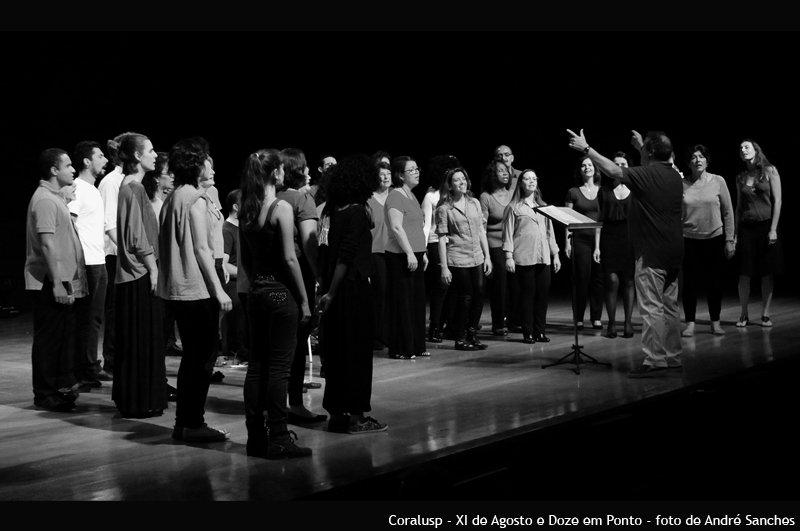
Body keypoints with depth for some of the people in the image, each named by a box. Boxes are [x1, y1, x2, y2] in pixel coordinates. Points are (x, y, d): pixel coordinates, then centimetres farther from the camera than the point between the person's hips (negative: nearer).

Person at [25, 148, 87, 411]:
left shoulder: (55, 197, 16)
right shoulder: (45, 200, -16)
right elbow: (47, 244, -22)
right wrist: (57, 282, -24)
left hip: (63, 282, 10)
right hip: (49, 284, -10)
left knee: (63, 336, 15)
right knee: (49, 337, -2)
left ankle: (62, 387, 24)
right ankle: (45, 395, 6)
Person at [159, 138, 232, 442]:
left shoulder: (173, 198, 14)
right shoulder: (195, 199, -12)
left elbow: (164, 246, 17)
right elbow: (201, 248, -17)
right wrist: (218, 290, -15)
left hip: (176, 288, 9)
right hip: (197, 289, -9)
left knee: (192, 356, 15)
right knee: (203, 357, -2)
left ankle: (184, 422, 19)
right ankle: (192, 424, 1)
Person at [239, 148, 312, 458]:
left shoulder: (246, 210, 7)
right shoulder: (281, 208, -12)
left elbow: (245, 258, 11)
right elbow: (290, 258, -14)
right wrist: (304, 299, -9)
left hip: (256, 293, 7)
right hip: (281, 293, -7)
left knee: (257, 364, 10)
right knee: (279, 366, -2)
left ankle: (256, 436, 16)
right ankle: (278, 439, 2)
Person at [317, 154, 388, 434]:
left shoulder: (337, 209, 9)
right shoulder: (357, 211, -14)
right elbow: (346, 256, -19)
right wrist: (331, 292, -19)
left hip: (336, 287, 8)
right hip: (353, 287, -8)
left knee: (336, 350, 12)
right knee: (356, 350, 0)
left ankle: (337, 413, 19)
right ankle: (356, 416, 6)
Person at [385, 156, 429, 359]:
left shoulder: (411, 196, 16)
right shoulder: (395, 196, -12)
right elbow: (396, 228, -20)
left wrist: (423, 252, 20)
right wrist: (409, 253, -23)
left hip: (414, 255, 9)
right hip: (400, 256, -9)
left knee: (417, 302, 11)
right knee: (402, 303, -4)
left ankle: (416, 346, 19)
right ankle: (401, 349, 2)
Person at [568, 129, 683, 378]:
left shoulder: (646, 175, -15)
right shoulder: (674, 176, 11)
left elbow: (612, 169, -16)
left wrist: (586, 148, -8)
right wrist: (640, 147, 38)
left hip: (652, 253, -8)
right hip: (674, 252, 9)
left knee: (652, 308, -7)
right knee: (669, 306, 14)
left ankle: (654, 361, -7)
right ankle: (673, 357, 19)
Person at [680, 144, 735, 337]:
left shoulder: (718, 181, -2)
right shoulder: (681, 184, -2)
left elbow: (728, 212, 1)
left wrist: (729, 240, -1)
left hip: (715, 239, 0)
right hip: (689, 240, 0)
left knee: (714, 283, 5)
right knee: (689, 283, 2)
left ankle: (715, 322, 17)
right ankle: (690, 323, 12)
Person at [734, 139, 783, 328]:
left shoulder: (770, 171, 0)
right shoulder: (740, 178, 9)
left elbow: (777, 201, -4)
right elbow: (739, 206, 12)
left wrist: (773, 229, -11)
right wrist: (735, 233, 6)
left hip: (766, 225, -2)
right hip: (746, 227, 2)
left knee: (767, 273, 0)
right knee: (744, 273, -1)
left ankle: (765, 314, 7)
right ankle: (744, 315, 6)